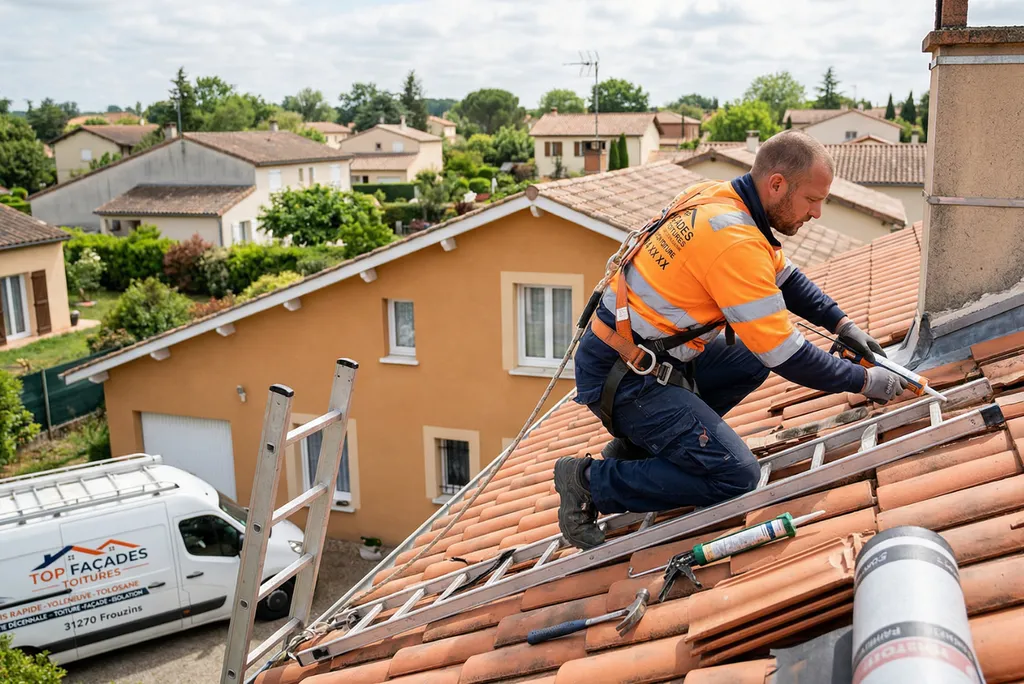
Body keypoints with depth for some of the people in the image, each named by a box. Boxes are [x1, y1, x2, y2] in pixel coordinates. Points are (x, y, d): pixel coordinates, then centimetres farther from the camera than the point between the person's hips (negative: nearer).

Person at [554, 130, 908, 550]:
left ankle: (638, 444, 14)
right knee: (736, 476, -12)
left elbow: (786, 277, 21)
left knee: (753, 360, 18)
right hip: (621, 378, -10)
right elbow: (785, 354, -20)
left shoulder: (721, 197, 5)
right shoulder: (735, 242, -24)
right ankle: (591, 482, -3)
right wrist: (863, 381, -6)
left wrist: (843, 325, 15)